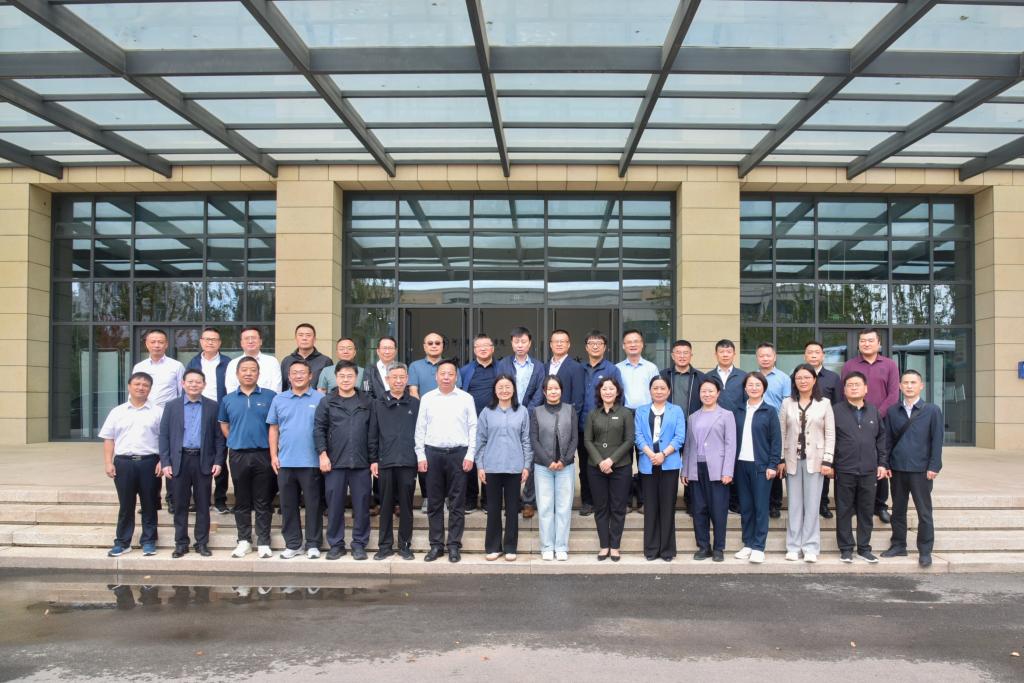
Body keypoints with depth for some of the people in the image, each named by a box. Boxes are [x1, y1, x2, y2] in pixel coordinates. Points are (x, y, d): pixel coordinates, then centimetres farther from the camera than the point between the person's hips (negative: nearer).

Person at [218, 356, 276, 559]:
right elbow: (224, 424, 19)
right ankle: (244, 540, 20)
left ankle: (263, 542, 9)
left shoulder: (270, 397, -1)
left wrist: (273, 449, -2)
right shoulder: (228, 399, 7)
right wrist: (234, 441, 9)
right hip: (238, 455, 2)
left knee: (262, 502, 3)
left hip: (263, 454, -2)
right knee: (242, 501, 10)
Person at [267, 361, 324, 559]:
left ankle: (313, 544, 13)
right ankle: (292, 544, 20)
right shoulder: (279, 400, 9)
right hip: (285, 462, 3)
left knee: (313, 504, 3)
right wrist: (273, 456, 3)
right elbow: (273, 429, 10)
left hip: (311, 462, -3)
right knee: (288, 505, 9)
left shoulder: (320, 399, 0)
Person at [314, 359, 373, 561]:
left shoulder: (367, 402, 6)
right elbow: (319, 429, 1)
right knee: (335, 505, 6)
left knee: (361, 505, 4)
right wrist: (323, 454, -8)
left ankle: (359, 544, 15)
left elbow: (373, 431, 6)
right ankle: (335, 544, 17)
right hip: (335, 462, 0)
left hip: (361, 463, 0)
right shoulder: (326, 402, 5)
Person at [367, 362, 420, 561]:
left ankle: (405, 545, 15)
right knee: (386, 506, 7)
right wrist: (373, 460, 2)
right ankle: (385, 545, 16)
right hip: (385, 462, 1)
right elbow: (373, 435, 7)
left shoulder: (415, 404, 4)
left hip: (408, 462, -1)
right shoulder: (379, 405, 7)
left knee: (406, 506, 5)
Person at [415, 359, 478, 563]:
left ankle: (454, 545, 10)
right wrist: (421, 455, 1)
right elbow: (420, 429, 8)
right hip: (432, 453, 1)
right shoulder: (427, 398, 7)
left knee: (457, 503, 2)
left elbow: (473, 428, 2)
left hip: (458, 453, -1)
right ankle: (436, 544, 15)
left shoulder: (466, 398, 4)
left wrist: (470, 455, -5)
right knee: (434, 502, 7)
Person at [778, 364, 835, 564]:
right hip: (792, 459, 1)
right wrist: (781, 459, -1)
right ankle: (793, 547, 10)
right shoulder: (787, 403, 6)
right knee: (794, 505, 5)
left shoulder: (824, 403, 3)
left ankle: (811, 547, 6)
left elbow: (830, 434, 1)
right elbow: (781, 432, 4)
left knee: (812, 504, 0)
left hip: (814, 459, -1)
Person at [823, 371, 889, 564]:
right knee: (844, 511, 4)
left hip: (869, 471, 3)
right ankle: (846, 548, 13)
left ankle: (864, 548, 19)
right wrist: (826, 462, -7)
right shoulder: (836, 411, -1)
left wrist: (882, 463, 8)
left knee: (866, 511, 8)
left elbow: (881, 438, 13)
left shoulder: (874, 411, 10)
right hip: (844, 470, -3)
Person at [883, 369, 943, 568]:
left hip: (921, 470, -3)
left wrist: (934, 466, -9)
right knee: (898, 510, 12)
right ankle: (898, 545, 24)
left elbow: (937, 440, -4)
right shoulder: (893, 411, 6)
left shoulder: (932, 410, -2)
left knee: (924, 512, 4)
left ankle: (925, 551, 13)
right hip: (897, 469, 3)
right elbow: (888, 439, 8)